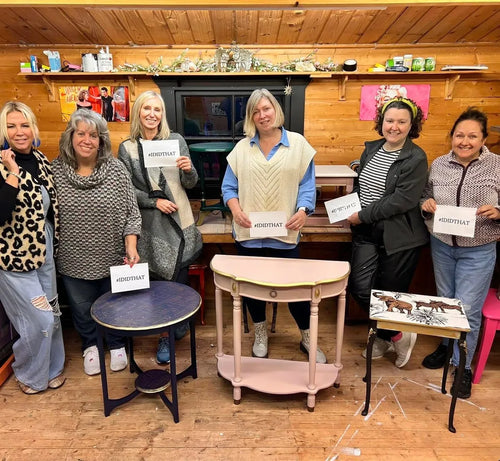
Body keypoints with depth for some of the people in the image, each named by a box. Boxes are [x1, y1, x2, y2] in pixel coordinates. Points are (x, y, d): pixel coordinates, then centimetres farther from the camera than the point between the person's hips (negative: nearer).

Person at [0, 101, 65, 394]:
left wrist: (53, 245, 14)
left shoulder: (39, 159, 3)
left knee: (52, 312, 17)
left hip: (43, 250, 7)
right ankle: (29, 374, 30)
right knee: (40, 319, 1)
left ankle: (52, 367, 40)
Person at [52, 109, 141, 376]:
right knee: (82, 308, 19)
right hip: (74, 261, 1)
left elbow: (131, 213, -7)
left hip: (113, 258, -1)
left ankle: (116, 345, 43)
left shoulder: (115, 169, -9)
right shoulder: (55, 170, -6)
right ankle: (90, 345, 46)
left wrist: (131, 247, -16)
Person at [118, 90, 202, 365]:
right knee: (159, 280, 7)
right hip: (150, 226, 0)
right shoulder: (127, 148, 2)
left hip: (180, 222, 1)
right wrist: (154, 201, -13)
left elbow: (190, 185, 5)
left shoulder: (176, 141, 3)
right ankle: (165, 336, 25)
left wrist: (188, 170, -16)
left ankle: (179, 322, 33)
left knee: (179, 279, 6)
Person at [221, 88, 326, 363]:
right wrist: (235, 209, -11)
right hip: (249, 232, 2)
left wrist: (302, 210, -17)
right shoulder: (242, 148, 8)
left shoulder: (298, 144, 3)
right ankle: (260, 334, 36)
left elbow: (307, 185, 0)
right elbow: (229, 186, 7)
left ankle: (307, 338, 27)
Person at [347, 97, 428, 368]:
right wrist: (352, 210, 1)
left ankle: (387, 335, 34)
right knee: (359, 288, 1)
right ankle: (396, 336, 25)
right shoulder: (371, 149, 10)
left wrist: (363, 215, -17)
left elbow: (402, 200, -19)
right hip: (366, 233, 6)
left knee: (391, 294, 5)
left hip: (399, 238, -5)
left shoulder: (416, 159, -9)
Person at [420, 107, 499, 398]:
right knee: (444, 301, 18)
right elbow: (425, 197, 9)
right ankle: (446, 347, 41)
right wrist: (426, 204, -11)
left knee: (468, 309, 2)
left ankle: (462, 366, 22)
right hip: (442, 245, 3)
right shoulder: (438, 165, 1)